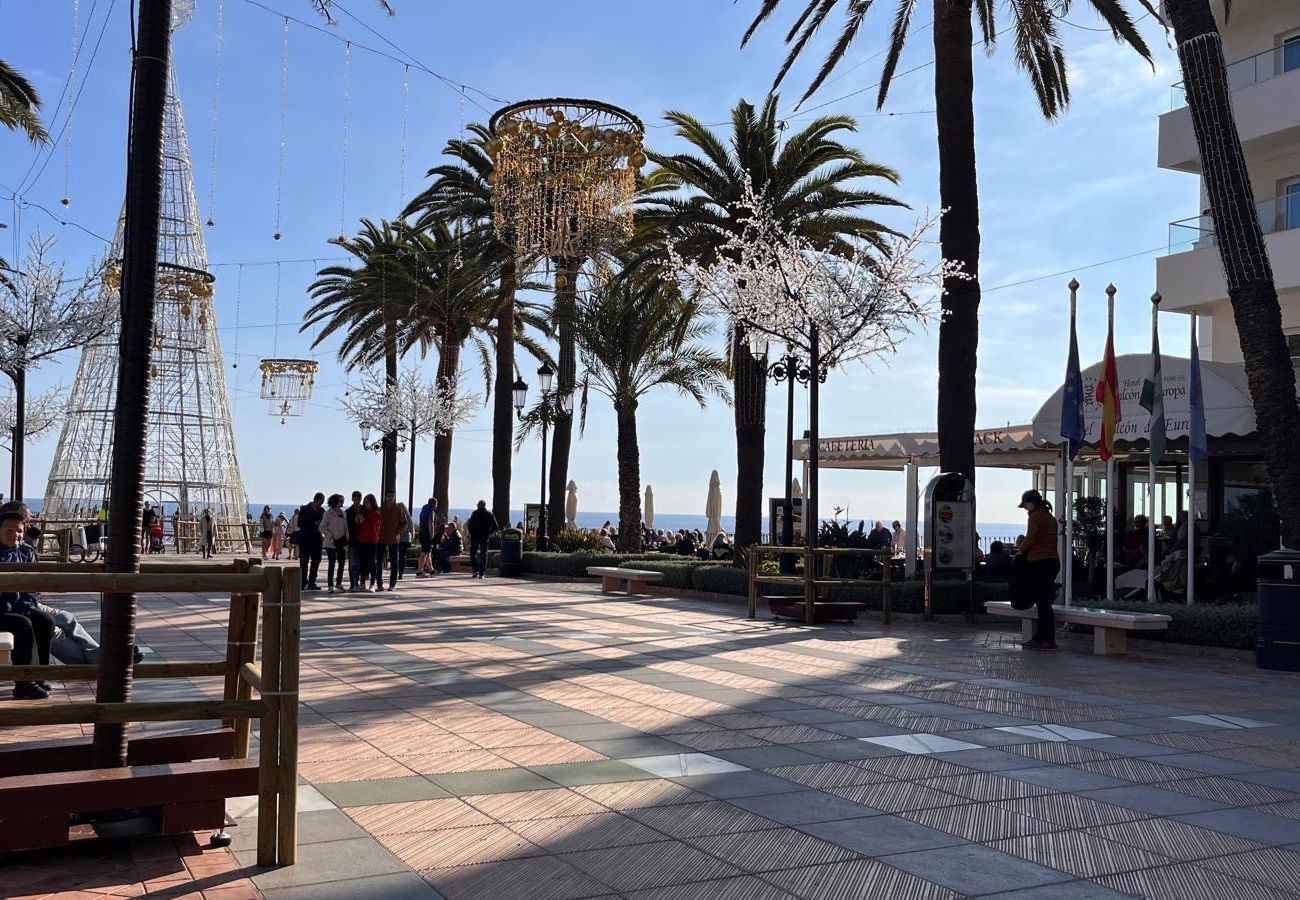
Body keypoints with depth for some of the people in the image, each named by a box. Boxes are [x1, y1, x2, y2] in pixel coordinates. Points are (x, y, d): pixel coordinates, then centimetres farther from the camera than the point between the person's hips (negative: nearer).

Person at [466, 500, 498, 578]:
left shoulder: (475, 513, -5)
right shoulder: (490, 514, 4)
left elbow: (469, 525, -11)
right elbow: (495, 526, 2)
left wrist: (472, 533, 3)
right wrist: (488, 533, 9)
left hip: (475, 537, -3)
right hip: (485, 538, 3)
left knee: (473, 554, 10)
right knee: (484, 555, 8)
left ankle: (476, 570, -3)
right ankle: (482, 573, 4)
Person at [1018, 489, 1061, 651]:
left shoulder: (1035, 516, -9)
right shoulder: (1050, 517, 17)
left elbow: (1030, 540, -14)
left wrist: (1021, 550, 3)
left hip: (1039, 563, -9)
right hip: (1053, 560, 9)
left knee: (1043, 603, -6)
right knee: (1044, 602, 12)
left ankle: (1049, 641, -5)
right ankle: (1039, 637, 17)